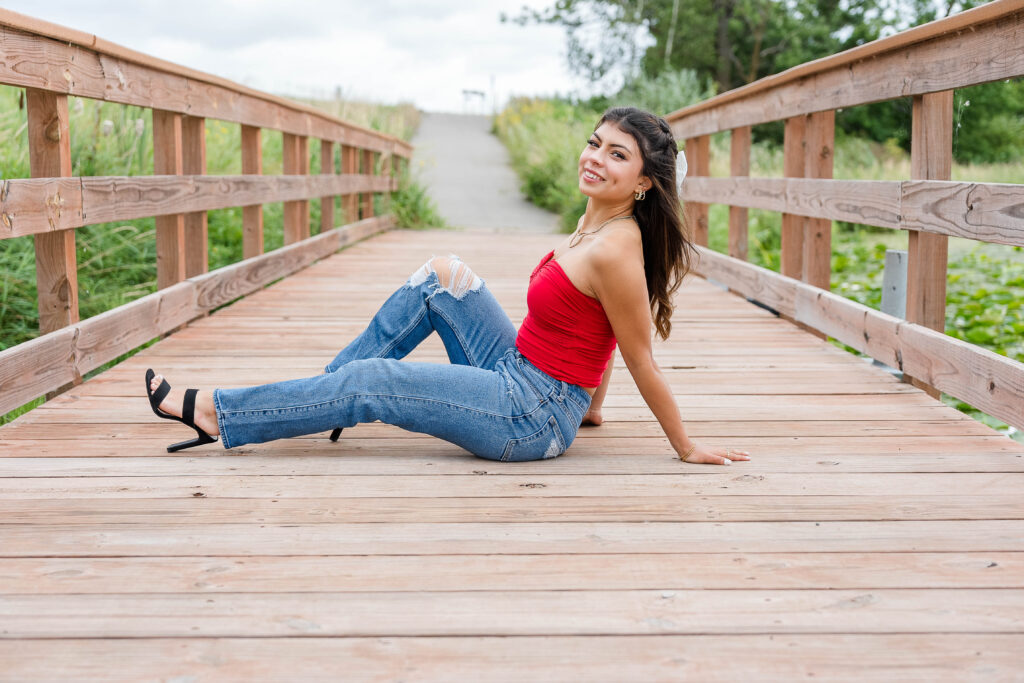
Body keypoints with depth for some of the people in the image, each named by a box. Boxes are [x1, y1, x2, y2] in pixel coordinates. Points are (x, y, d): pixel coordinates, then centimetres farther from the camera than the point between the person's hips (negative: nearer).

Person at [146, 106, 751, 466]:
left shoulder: (615, 251, -24)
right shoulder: (594, 222, 5)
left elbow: (643, 363, -15)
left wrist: (688, 448, -8)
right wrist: (592, 405, 23)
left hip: (535, 418, -9)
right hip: (519, 374, 9)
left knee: (371, 382, -6)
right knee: (442, 276, 9)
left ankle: (214, 411, 8)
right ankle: (327, 393, 13)